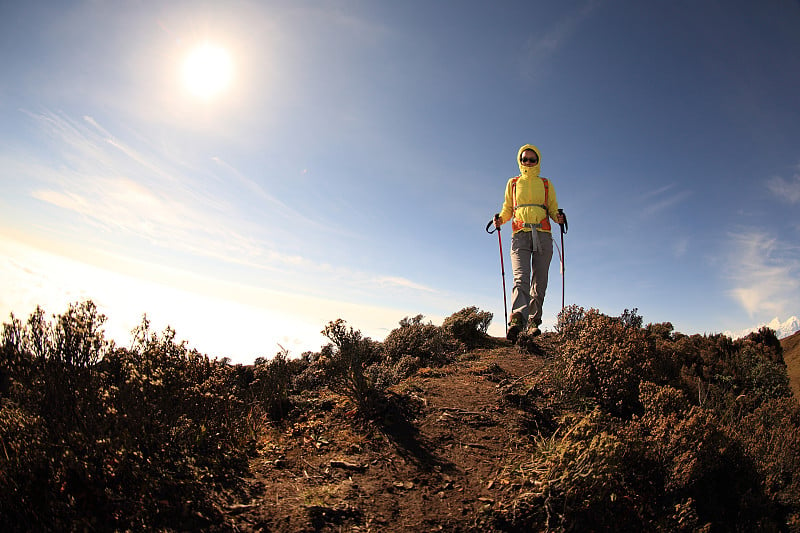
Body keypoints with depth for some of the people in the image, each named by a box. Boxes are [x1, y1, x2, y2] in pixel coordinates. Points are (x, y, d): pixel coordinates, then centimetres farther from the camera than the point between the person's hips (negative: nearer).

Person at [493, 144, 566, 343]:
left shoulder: (546, 184, 20)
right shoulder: (513, 183, 20)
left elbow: (553, 209, 18)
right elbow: (507, 209, 22)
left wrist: (559, 217, -5)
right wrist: (500, 219, 0)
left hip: (543, 235, 2)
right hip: (520, 235, -1)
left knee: (539, 281, -2)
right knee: (521, 277, -20)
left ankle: (533, 321, 7)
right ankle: (516, 321, -37)